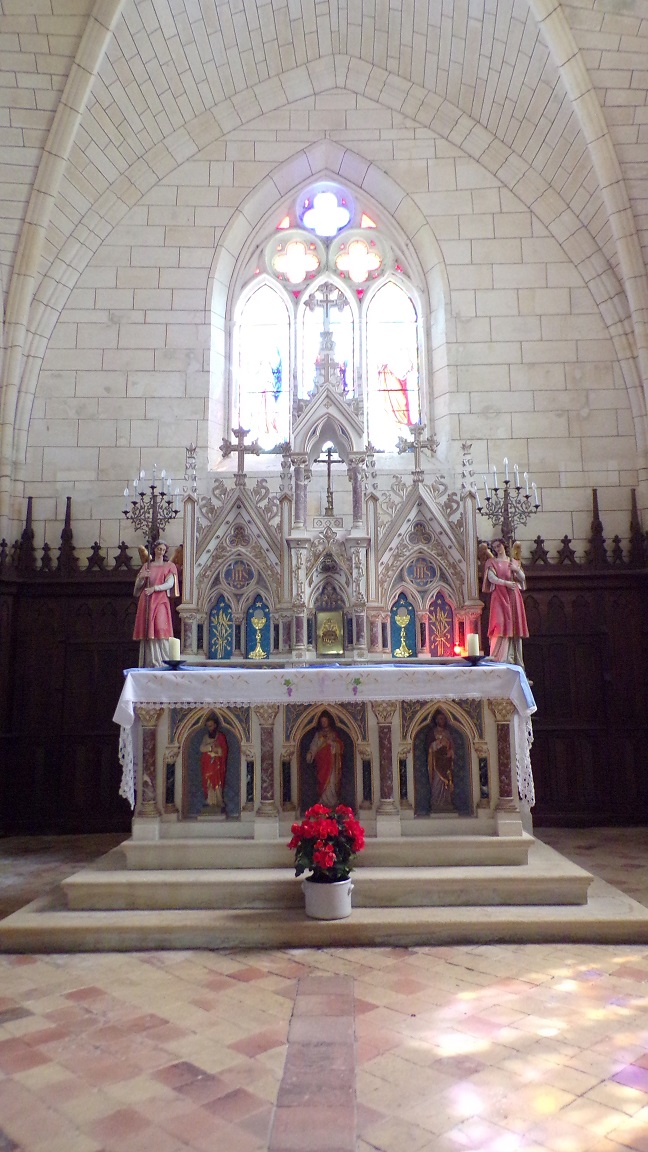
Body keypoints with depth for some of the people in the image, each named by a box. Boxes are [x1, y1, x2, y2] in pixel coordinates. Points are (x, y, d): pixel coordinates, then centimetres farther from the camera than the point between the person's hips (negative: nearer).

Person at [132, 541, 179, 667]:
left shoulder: (169, 566, 10)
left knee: (160, 628, -14)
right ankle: (149, 664, -3)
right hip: (146, 601, 3)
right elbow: (138, 585, 13)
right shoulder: (146, 565, 17)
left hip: (161, 600, -2)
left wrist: (154, 588, -18)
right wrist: (141, 577, -9)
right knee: (147, 630, -3)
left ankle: (162, 663, -14)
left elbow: (170, 584, -4)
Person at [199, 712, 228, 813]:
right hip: (207, 766, 4)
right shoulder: (206, 736, 13)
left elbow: (224, 751, -5)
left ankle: (219, 804, -8)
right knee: (207, 784, 1)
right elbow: (202, 748, -2)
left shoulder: (221, 736, 0)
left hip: (217, 765, -4)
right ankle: (209, 802, 8)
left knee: (217, 784, -10)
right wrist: (211, 746, -17)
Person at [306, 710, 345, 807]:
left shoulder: (334, 733, 6)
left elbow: (339, 746, -1)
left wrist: (331, 742, -16)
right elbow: (314, 746, 2)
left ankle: (332, 801, -3)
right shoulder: (318, 734, 11)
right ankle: (322, 801, 3)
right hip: (321, 761, 2)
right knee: (322, 781, -2)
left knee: (331, 781, -7)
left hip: (331, 762, -2)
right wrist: (310, 754, -15)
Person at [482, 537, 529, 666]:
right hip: (499, 595, -4)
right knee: (501, 623, -14)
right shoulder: (492, 562, 9)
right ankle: (500, 659, -15)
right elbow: (491, 577, -7)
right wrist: (506, 583, -20)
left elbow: (522, 578, 14)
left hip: (513, 596, 4)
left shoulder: (514, 562, 19)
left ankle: (515, 659, 2)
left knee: (515, 624, -1)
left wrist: (517, 570, -6)